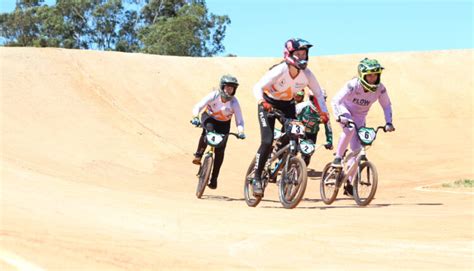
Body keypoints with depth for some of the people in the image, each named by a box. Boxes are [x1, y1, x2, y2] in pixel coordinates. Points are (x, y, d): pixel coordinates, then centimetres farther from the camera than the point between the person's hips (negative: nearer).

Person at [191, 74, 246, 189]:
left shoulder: (234, 102, -26)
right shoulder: (213, 96, -28)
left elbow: (239, 121, -27)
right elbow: (197, 107, -33)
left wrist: (241, 132, -47)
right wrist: (195, 117, -53)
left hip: (224, 124, 1)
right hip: (209, 118, -1)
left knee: (220, 151, -8)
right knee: (209, 129, -37)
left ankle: (214, 179, 4)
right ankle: (198, 155, -20)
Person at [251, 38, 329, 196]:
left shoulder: (307, 74, -19)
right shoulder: (279, 71, -30)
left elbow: (318, 94, -8)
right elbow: (258, 87, -32)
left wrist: (323, 113, -21)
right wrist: (262, 102, -51)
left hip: (287, 105, 4)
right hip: (268, 104, -4)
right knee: (267, 141, -17)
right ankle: (257, 178, -5)